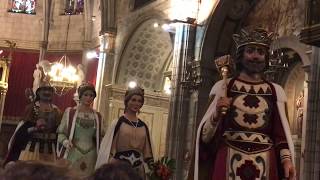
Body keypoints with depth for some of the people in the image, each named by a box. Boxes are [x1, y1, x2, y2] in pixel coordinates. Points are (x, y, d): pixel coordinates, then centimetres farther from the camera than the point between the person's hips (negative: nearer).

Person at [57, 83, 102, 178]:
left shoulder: (97, 116, 8)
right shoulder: (69, 112, -1)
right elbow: (61, 133, 2)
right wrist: (65, 141, -17)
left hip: (90, 156, 3)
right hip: (72, 154, -2)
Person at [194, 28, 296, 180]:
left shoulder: (275, 91, 7)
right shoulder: (224, 87, 3)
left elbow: (280, 133, 8)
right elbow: (206, 136, 1)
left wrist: (287, 159, -8)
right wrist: (216, 114, -16)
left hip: (264, 165, 1)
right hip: (228, 163, -1)